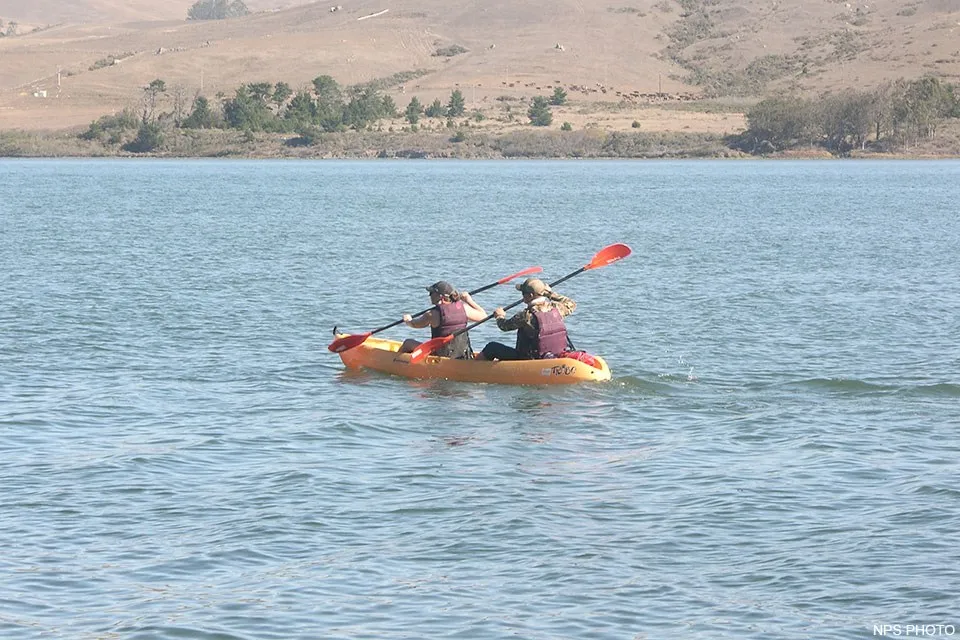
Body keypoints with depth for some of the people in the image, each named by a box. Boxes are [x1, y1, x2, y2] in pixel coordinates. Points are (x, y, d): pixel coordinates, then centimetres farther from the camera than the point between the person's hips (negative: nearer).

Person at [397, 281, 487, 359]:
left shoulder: (432, 314, -16)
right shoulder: (463, 308, -7)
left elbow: (415, 324, 4)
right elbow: (483, 316, 7)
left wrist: (408, 320, 28)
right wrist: (469, 300, 16)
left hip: (440, 356, -5)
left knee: (408, 343, 17)